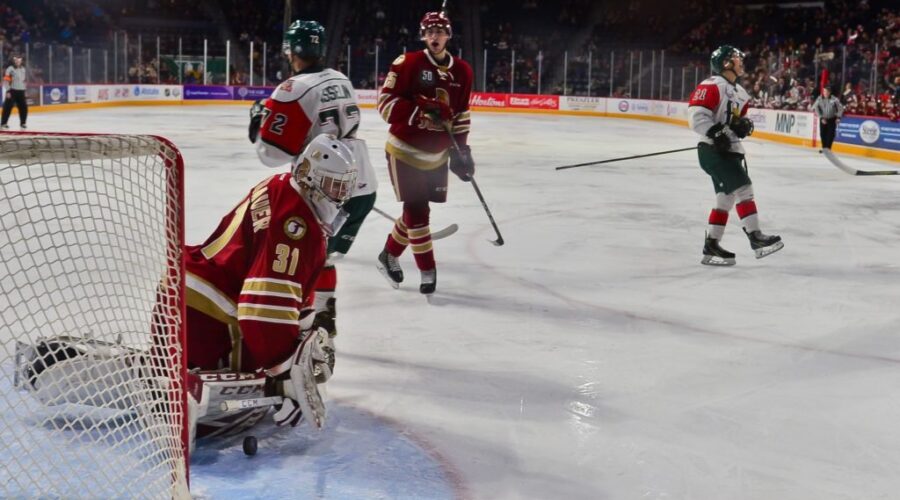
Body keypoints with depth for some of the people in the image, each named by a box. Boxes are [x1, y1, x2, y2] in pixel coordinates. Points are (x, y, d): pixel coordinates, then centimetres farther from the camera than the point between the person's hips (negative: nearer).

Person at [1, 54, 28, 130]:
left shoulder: (23, 69, 14)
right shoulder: (10, 69, -9)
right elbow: (6, 81, -13)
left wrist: (24, 89, 21)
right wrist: (7, 91, -18)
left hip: (21, 91, 6)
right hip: (12, 91, -6)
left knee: (24, 107, 6)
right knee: (8, 107, -7)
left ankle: (23, 123, 17)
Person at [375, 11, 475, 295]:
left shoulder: (462, 71, 4)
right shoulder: (408, 64, -13)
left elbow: (461, 115, 13)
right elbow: (386, 104, -17)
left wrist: (461, 150, 10)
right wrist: (422, 111, -28)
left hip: (436, 154, 6)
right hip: (405, 150, -5)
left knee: (416, 208, 12)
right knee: (417, 210, -6)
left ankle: (389, 256, 31)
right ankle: (428, 270, 5)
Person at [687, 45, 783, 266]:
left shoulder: (739, 93, 18)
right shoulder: (712, 86, -12)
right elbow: (695, 114, -19)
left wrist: (744, 124, 2)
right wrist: (716, 133, -25)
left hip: (730, 151, 10)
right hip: (713, 150, -10)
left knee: (726, 198, 9)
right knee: (743, 187, -16)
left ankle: (711, 246, 15)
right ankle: (755, 238, -16)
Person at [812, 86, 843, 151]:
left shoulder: (834, 99, -13)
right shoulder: (819, 99, -10)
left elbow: (840, 107, -2)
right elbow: (815, 108, -9)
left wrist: (838, 117, -7)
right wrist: (821, 118, -13)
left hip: (832, 119, -1)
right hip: (823, 119, 2)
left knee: (830, 134, -8)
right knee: (822, 134, 3)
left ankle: (828, 148, -3)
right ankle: (824, 148, 17)